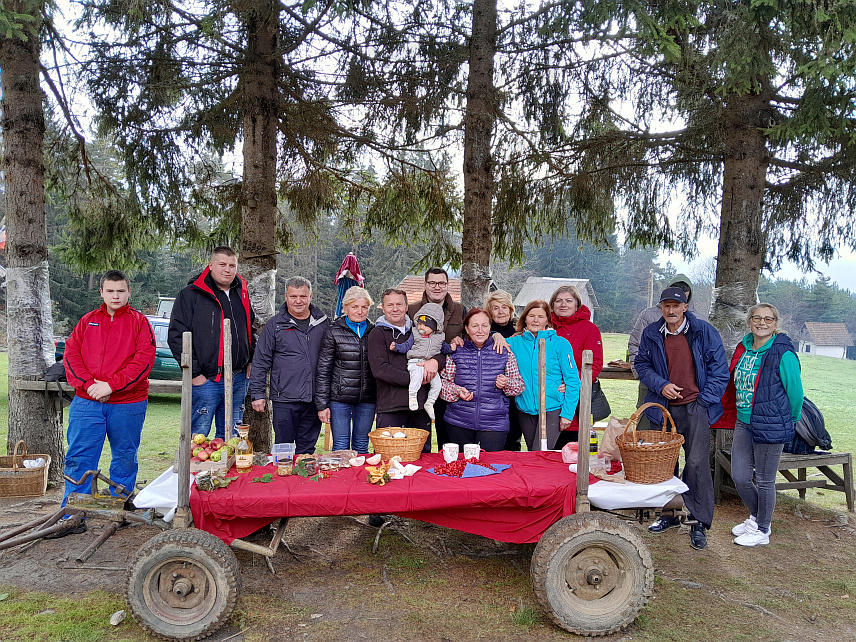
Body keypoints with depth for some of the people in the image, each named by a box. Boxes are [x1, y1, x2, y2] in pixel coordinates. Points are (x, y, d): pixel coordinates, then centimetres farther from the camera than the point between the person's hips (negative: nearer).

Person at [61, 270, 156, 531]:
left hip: (128, 403, -2)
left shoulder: (139, 321, 3)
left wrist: (111, 384, -15)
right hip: (86, 402, 2)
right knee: (78, 458, 1)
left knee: (125, 458, 8)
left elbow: (144, 358, -8)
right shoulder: (87, 321, 12)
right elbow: (71, 354, 6)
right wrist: (88, 383, -10)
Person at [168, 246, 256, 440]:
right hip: (206, 380, -5)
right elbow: (176, 336, -8)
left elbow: (251, 330, 24)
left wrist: (251, 361, 11)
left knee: (230, 438, 13)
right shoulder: (191, 294, -5)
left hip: (238, 379, 5)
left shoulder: (242, 293, 13)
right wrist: (193, 373, -12)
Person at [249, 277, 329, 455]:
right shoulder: (275, 325, 0)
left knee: (307, 450, 11)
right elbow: (260, 362, 2)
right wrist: (258, 394, -2)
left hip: (314, 399, 2)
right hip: (284, 400, -2)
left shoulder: (323, 322, 7)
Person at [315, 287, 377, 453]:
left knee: (362, 446, 10)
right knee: (341, 447, 1)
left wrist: (381, 401, 10)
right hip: (340, 398, -3)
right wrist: (322, 404, -6)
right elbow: (323, 370, -2)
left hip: (367, 399, 3)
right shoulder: (333, 332, -2)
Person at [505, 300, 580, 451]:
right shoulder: (516, 342, 5)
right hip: (525, 409, 4)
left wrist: (567, 413, -9)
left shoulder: (560, 344, -3)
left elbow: (572, 380, -4)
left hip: (552, 410, -3)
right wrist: (496, 336, -11)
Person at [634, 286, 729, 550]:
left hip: (695, 408, -3)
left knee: (697, 463, -7)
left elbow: (719, 370, 0)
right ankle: (669, 514, 26)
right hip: (663, 407, 3)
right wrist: (661, 385, -6)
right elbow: (642, 365, 12)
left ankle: (700, 523, 6)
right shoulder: (651, 334, 5)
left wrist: (704, 401, -7)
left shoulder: (704, 331, -3)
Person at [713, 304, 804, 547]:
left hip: (770, 426, -7)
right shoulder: (743, 349, 6)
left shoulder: (783, 354, -14)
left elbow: (795, 391, -7)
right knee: (739, 477, 12)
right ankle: (756, 517, 37)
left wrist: (790, 420, 4)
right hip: (743, 423, 7)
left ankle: (762, 531, 25)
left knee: (764, 481, 7)